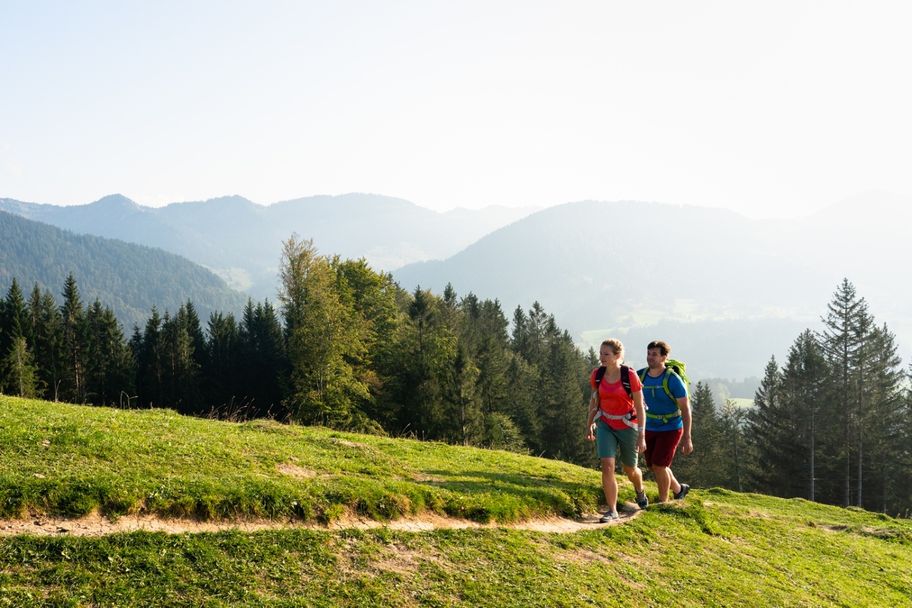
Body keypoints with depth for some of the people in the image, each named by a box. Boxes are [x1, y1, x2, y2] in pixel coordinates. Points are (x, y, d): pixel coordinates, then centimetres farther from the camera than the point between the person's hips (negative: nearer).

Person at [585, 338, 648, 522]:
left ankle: (640, 490, 49)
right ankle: (612, 511, -5)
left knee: (630, 469, 15)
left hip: (628, 426, -2)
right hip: (605, 425, 2)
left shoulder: (630, 375, -19)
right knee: (607, 466, -15)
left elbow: (640, 407, -14)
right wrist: (589, 424, 11)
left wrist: (642, 436, -15)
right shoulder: (597, 374, -8)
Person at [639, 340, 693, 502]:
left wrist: (687, 439, -20)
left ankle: (663, 502, 11)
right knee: (652, 466, 12)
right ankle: (679, 489, 37)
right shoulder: (641, 376, -6)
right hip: (650, 428, 6)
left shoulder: (673, 379, -21)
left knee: (658, 466, -10)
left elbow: (685, 409, -18)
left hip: (670, 429, -6)